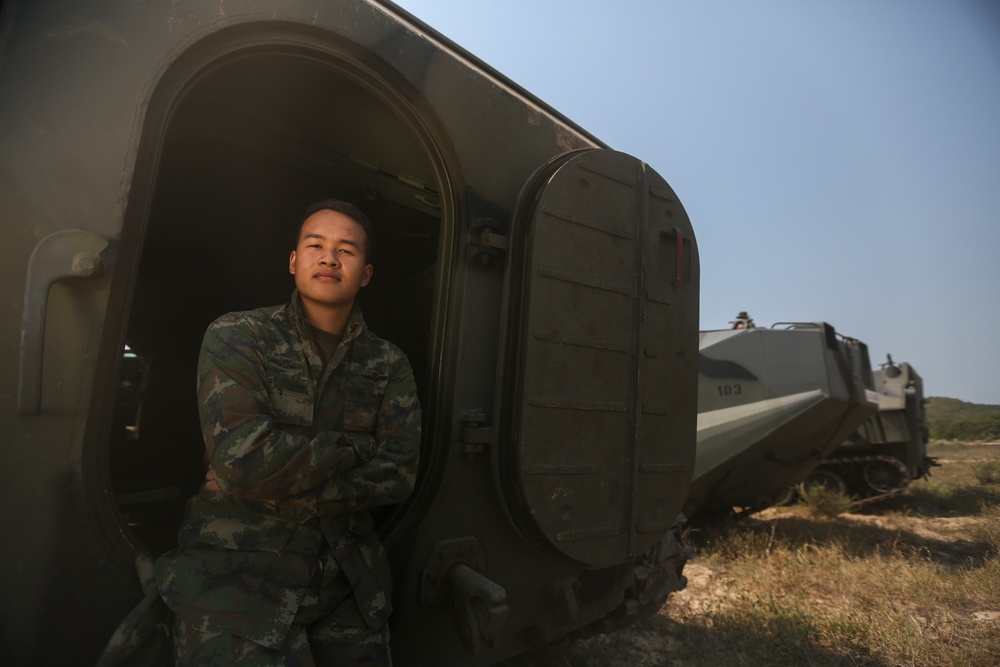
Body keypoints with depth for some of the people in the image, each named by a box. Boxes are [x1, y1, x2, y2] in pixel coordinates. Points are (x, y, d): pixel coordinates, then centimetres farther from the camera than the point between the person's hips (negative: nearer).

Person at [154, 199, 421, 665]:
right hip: (237, 565, -3)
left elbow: (398, 475, -7)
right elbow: (240, 458, -18)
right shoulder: (237, 337, -4)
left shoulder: (389, 365, 3)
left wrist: (283, 494, -14)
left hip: (345, 572, 3)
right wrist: (354, 448, -10)